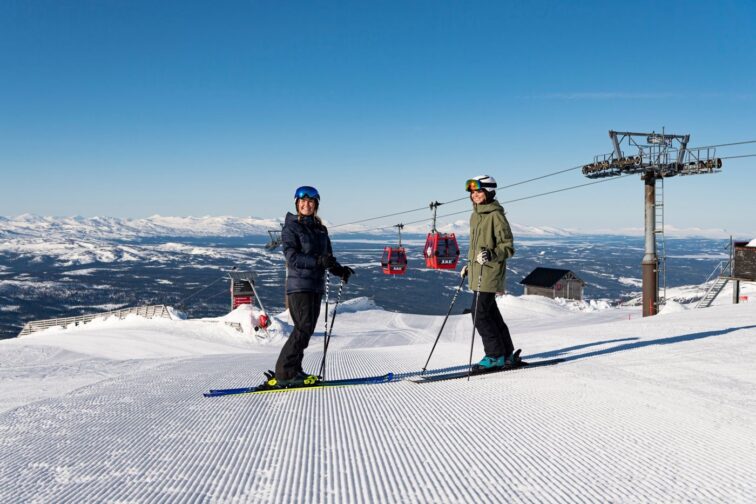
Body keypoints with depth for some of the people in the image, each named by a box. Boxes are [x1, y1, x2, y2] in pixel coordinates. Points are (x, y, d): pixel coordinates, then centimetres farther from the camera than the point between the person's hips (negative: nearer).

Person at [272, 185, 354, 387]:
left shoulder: (320, 229, 16)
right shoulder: (291, 228, -3)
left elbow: (328, 257, 18)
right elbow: (292, 257, -14)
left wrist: (339, 269, -2)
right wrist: (318, 261, -26)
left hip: (316, 285, 7)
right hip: (299, 284, -7)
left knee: (308, 328, 8)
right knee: (303, 327, -12)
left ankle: (294, 369, 17)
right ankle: (284, 374, -7)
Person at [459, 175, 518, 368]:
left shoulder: (496, 215, -11)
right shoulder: (475, 215, 15)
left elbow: (508, 247, -12)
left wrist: (491, 255, -27)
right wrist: (469, 265, 23)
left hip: (489, 273, -9)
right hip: (477, 273, 9)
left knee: (480, 316, -8)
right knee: (491, 315, 13)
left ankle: (496, 356, 4)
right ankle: (507, 355, 24)